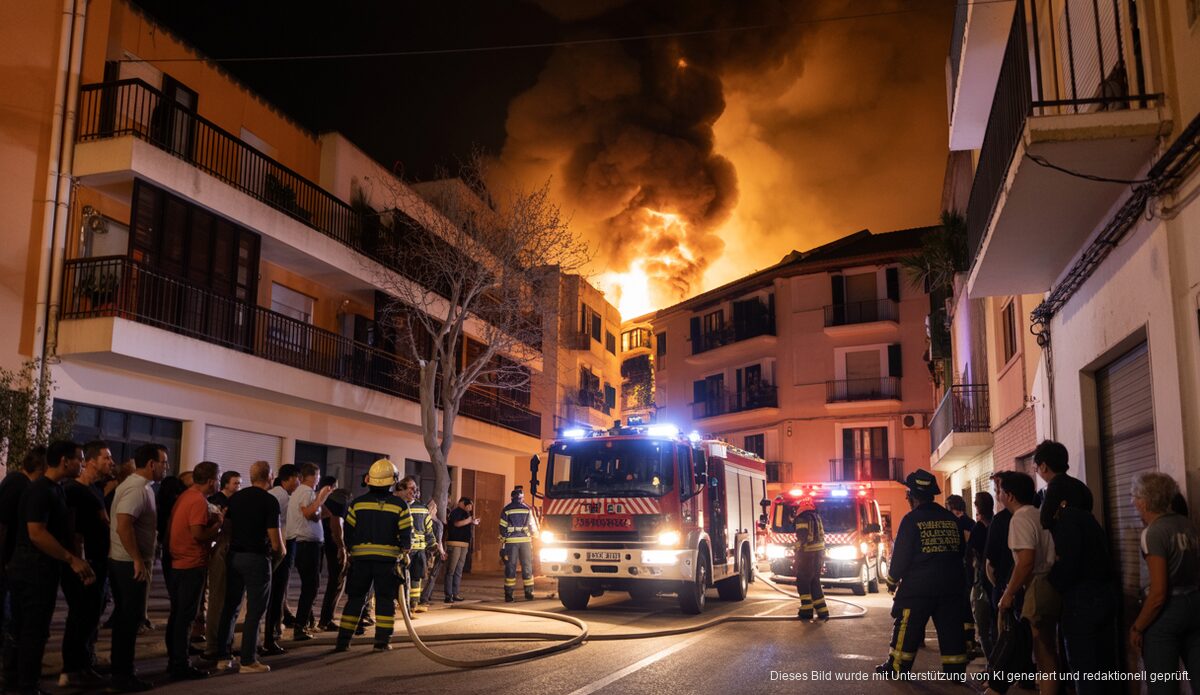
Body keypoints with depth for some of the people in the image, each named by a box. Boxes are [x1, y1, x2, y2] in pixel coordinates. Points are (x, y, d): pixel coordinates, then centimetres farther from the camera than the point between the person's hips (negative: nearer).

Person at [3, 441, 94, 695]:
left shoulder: (56, 490, 12)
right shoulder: (40, 490, -18)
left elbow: (62, 532, 18)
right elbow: (36, 533, -24)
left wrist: (77, 562, 11)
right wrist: (72, 559, -20)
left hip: (34, 571, 9)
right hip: (34, 572, -9)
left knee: (21, 631, 16)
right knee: (34, 632, -1)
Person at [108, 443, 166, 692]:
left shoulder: (136, 485, 13)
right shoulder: (137, 488, -19)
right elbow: (123, 525, -29)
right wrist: (138, 560, -24)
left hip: (123, 561, 10)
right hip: (130, 563, -10)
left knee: (124, 616, 16)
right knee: (131, 618, -3)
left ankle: (120, 669, 26)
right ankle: (124, 675, 4)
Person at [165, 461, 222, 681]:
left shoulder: (185, 496, 12)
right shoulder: (199, 501, -17)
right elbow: (198, 534, -23)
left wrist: (211, 518, 9)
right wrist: (218, 523, -8)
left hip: (177, 563, 9)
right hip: (192, 565, -9)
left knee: (177, 614, 16)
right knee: (186, 616, -2)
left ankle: (174, 661, 24)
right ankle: (181, 666, 3)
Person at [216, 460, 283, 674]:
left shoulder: (235, 497, 9)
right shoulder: (269, 501, -10)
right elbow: (275, 540, -13)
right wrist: (280, 553, 5)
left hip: (233, 556, 6)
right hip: (256, 558, -6)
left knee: (230, 607, 14)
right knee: (254, 611, 1)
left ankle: (223, 656, 19)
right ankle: (248, 661, 3)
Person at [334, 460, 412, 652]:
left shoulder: (357, 503, 2)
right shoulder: (399, 505, -3)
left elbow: (348, 533, 7)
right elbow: (406, 534, -4)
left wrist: (351, 551, 22)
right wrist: (405, 553, 13)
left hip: (360, 557, 2)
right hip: (388, 558, -2)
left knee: (355, 598, 10)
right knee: (385, 599, 7)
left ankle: (343, 640, 9)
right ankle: (382, 641, 5)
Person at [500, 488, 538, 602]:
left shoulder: (506, 509, 3)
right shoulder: (527, 509, 5)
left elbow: (503, 528, 1)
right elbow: (532, 525, 6)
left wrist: (502, 543, 5)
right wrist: (535, 535, 20)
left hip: (511, 541, 0)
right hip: (525, 540, 0)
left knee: (510, 567, 2)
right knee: (527, 567, 7)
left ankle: (508, 594, -1)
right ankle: (529, 593, 6)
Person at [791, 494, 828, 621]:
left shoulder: (802, 519, -12)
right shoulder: (817, 517, 13)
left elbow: (802, 538, -19)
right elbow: (821, 536, 16)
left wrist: (798, 555, -17)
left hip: (808, 554, -7)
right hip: (819, 553, 8)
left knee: (803, 583, 2)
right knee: (815, 583, 13)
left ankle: (806, 611, 0)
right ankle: (822, 611, 9)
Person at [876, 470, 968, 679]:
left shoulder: (911, 519, -11)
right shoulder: (951, 519, 5)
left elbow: (901, 554, -11)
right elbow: (960, 550, 14)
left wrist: (892, 579, 4)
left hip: (918, 586, -5)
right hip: (951, 585, 5)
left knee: (907, 629, 5)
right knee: (951, 628, 9)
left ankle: (897, 667, 12)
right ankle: (956, 670, 10)